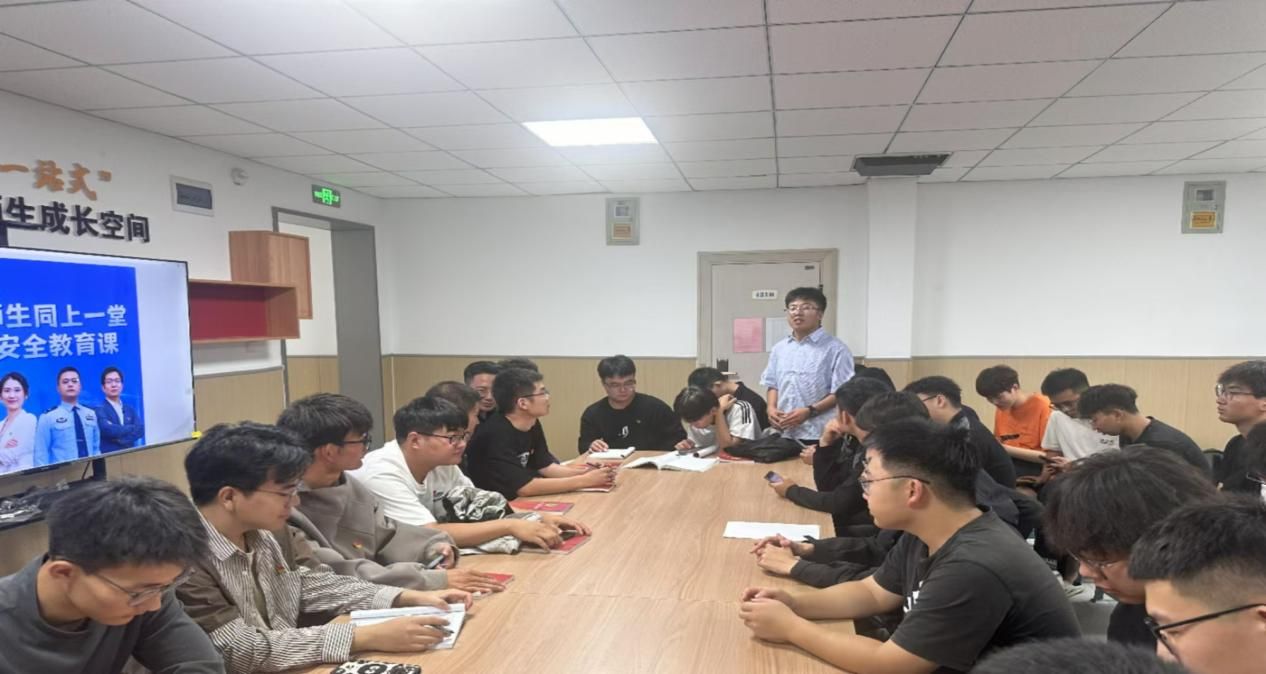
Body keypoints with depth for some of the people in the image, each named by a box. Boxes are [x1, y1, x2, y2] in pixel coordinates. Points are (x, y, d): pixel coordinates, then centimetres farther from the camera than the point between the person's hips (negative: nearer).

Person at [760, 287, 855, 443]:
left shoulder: (835, 349, -6)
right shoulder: (779, 349, 13)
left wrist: (809, 411, -17)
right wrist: (772, 408, 0)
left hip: (819, 434, -5)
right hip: (783, 432, 5)